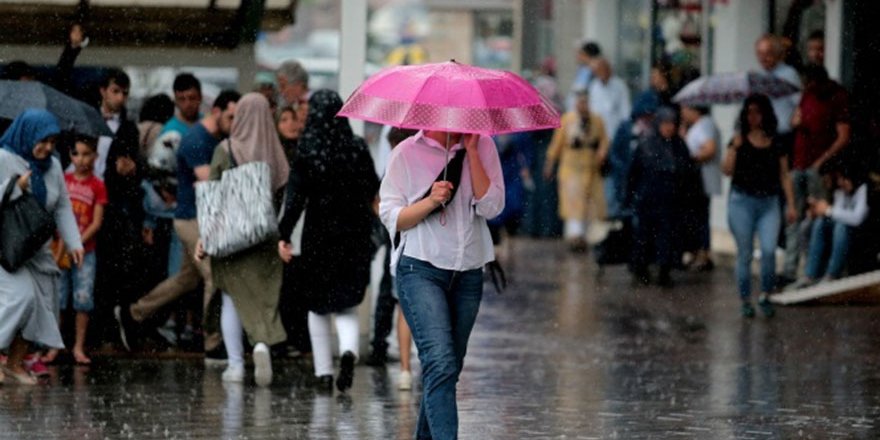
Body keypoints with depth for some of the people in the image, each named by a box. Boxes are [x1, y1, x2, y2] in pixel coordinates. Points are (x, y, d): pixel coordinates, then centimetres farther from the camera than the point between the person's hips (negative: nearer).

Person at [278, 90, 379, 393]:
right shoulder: (358, 149, -2)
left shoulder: (306, 152, -8)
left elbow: (296, 197, -12)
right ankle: (349, 350, -19)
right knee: (347, 304, 10)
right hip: (354, 236, 1)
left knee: (318, 306, 13)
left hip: (318, 234, -1)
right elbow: (373, 191, 4)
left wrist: (284, 235, -11)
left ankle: (324, 372, 10)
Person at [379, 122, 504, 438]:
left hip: (467, 272, 4)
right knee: (440, 364, -19)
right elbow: (390, 217, 0)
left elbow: (491, 207, -6)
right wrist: (430, 202, -17)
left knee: (449, 368, 10)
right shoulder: (407, 153, 0)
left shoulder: (482, 146, 6)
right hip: (421, 269, -4)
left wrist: (471, 150, -9)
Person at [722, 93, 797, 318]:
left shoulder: (776, 144, 7)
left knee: (769, 250, -15)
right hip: (742, 201, -1)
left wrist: (790, 204, 4)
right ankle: (745, 300, 13)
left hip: (769, 203, 1)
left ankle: (765, 296, 3)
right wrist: (735, 148, -18)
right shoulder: (739, 141, 3)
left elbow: (784, 176, 10)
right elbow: (727, 170, -6)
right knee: (744, 254, 2)